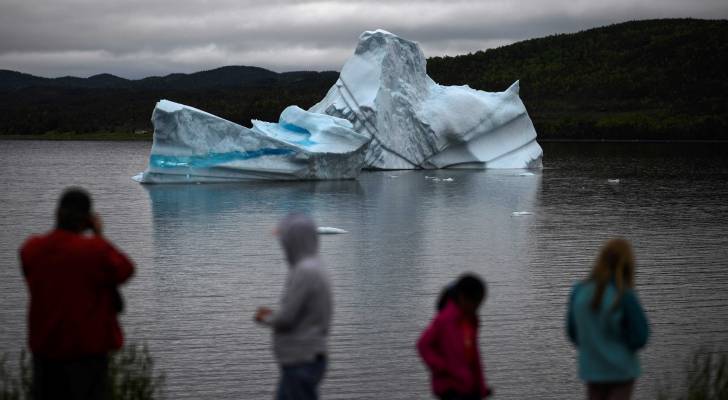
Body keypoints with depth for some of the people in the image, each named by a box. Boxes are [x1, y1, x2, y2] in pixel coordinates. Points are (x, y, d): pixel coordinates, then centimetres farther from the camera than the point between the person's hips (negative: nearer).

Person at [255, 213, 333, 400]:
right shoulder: (314, 268, 11)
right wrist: (272, 315, 9)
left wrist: (267, 319, 1)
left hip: (302, 363, -10)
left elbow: (286, 318, -20)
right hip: (302, 360, 10)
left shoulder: (305, 271, -20)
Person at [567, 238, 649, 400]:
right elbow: (640, 337, -15)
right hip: (621, 368, -4)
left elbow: (573, 331, 2)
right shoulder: (625, 296, -20)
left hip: (593, 368, 4)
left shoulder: (579, 291, -9)